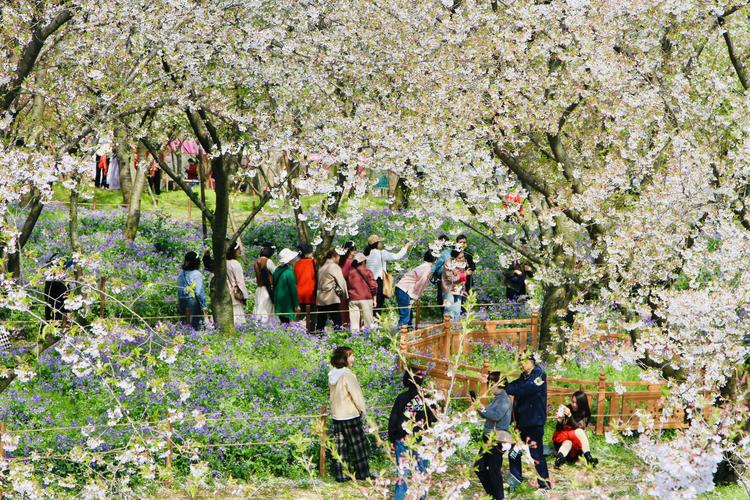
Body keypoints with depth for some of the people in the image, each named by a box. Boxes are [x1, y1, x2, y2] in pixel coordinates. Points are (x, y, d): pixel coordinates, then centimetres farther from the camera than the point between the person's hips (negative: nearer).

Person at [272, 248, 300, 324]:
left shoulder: (277, 270, 6)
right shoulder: (289, 272, -16)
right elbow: (293, 289, -13)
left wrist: (274, 301, 21)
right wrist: (296, 305, -7)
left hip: (278, 302, 7)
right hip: (287, 303, -7)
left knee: (282, 322, 11)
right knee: (286, 322, -6)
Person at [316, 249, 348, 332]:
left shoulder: (322, 268, 15)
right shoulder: (334, 267, -5)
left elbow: (318, 282, 14)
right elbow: (341, 282, -5)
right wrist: (346, 295, 4)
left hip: (320, 299, 7)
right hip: (332, 298, -7)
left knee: (320, 324, 7)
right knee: (337, 322, -7)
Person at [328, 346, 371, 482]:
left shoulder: (332, 375, 5)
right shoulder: (348, 375, -18)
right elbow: (357, 395, -17)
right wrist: (363, 410, 0)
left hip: (336, 416, 7)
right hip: (351, 416, -7)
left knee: (340, 446, 10)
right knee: (358, 445, 4)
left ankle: (340, 475, 12)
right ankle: (362, 474, 10)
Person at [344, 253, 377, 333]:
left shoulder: (349, 272, 3)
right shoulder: (367, 272, -4)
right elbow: (373, 285, -6)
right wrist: (373, 296, 8)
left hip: (353, 300, 2)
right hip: (366, 299, -2)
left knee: (354, 325, 0)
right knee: (368, 323, 2)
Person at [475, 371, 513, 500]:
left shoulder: (504, 399, -11)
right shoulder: (496, 399, 15)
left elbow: (497, 415, -24)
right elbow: (486, 415, 19)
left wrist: (482, 409, -17)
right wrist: (479, 408, 4)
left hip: (497, 440, -10)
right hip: (488, 438, 10)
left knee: (494, 470, -6)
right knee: (479, 466, 13)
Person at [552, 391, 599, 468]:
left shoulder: (585, 414, -5)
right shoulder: (567, 408, -7)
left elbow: (579, 427, -19)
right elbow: (559, 430, -4)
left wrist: (570, 416, -30)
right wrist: (559, 421, -27)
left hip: (576, 440, 1)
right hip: (562, 437, -1)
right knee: (568, 443, -36)